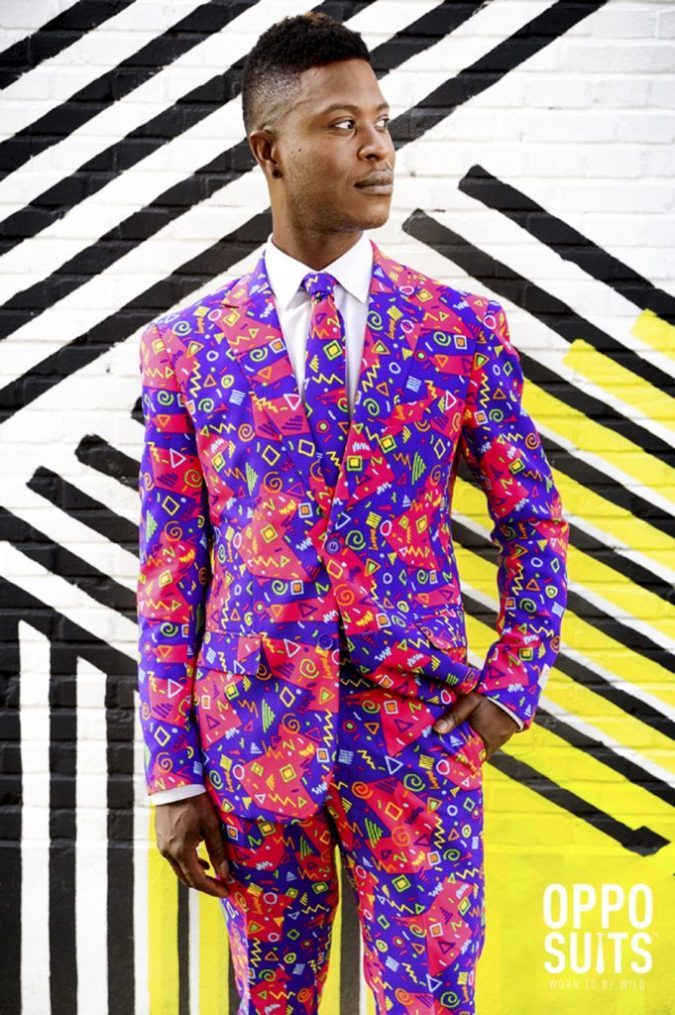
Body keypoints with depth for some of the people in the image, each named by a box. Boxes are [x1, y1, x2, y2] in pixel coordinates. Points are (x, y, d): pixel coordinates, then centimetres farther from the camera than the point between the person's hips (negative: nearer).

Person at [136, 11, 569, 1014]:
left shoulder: (464, 328, 2)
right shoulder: (184, 347, 1)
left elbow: (535, 523, 11)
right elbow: (169, 571, 2)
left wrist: (511, 688, 0)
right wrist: (173, 775, -1)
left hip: (422, 732, 0)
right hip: (253, 736, 1)